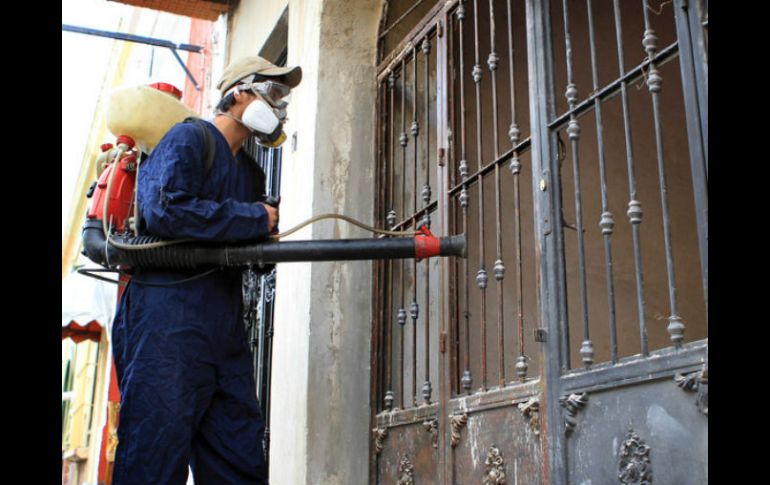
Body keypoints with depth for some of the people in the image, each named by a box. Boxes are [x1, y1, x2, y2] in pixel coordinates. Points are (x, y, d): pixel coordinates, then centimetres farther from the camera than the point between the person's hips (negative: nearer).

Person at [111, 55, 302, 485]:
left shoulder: (250, 171, 25)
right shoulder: (188, 139, -1)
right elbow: (164, 211, -18)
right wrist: (256, 219, -10)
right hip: (168, 322, -8)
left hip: (226, 333, 8)